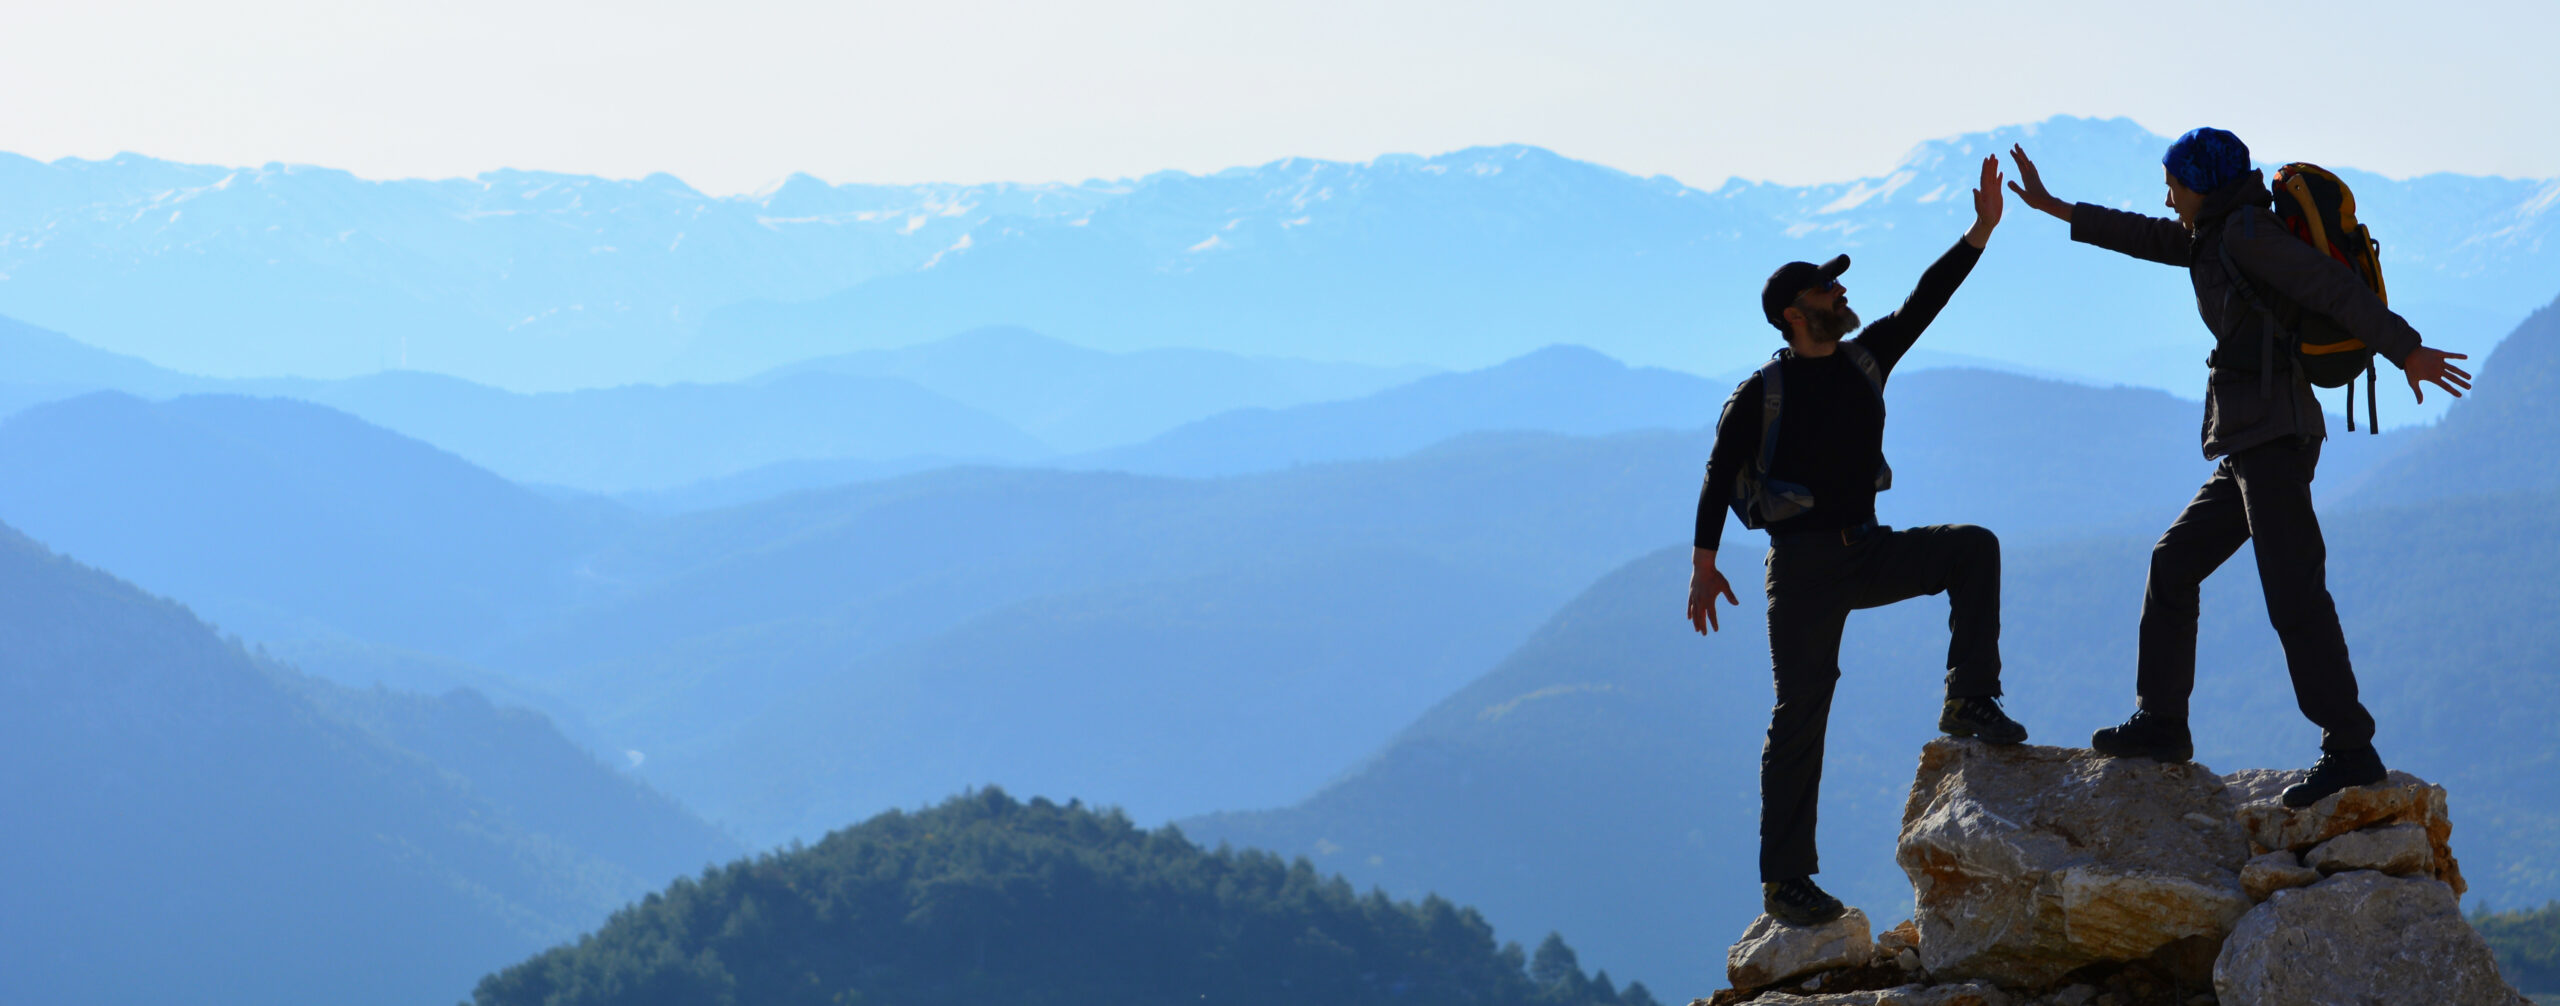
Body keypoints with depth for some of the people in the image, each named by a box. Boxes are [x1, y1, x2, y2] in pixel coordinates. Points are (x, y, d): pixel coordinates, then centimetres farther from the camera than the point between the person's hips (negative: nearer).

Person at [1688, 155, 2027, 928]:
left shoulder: (1867, 360, 9)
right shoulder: (1762, 393, -5)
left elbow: (1927, 298, 4)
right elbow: (1719, 478, -5)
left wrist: (1982, 229, -5)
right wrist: (1703, 566, -13)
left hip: (1868, 551, 5)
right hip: (1803, 565, -5)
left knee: (1973, 549, -16)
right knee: (1801, 715, -6)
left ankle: (1970, 700, -15)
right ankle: (1784, 881, -2)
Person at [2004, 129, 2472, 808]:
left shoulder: (2246, 229, -8)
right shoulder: (2221, 234, 21)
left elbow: (2333, 286, -16)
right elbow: (2150, 239, 34)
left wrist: (2405, 351, -24)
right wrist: (2052, 208, 40)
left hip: (2271, 437, -11)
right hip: (2251, 447, 11)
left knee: (2293, 594, -15)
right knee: (2174, 564, 17)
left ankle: (2350, 750, -18)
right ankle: (2161, 722, 23)